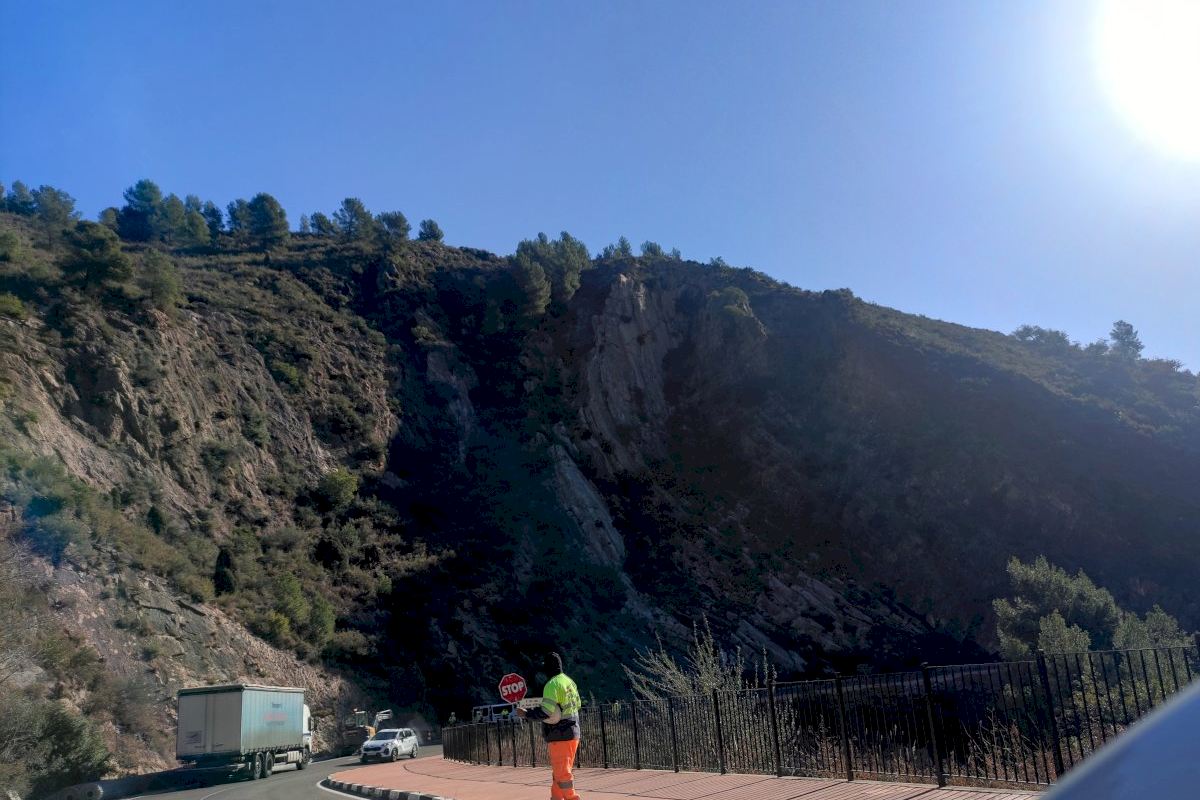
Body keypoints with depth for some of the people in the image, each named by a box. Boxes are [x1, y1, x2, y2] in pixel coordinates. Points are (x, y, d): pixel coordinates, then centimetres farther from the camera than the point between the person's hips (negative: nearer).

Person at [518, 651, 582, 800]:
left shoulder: (553, 684, -16)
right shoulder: (570, 681, 12)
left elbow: (545, 712, -21)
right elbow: (578, 705, 20)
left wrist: (526, 714, -11)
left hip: (560, 736, -9)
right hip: (572, 733, 9)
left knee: (562, 772, -4)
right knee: (558, 771, 16)